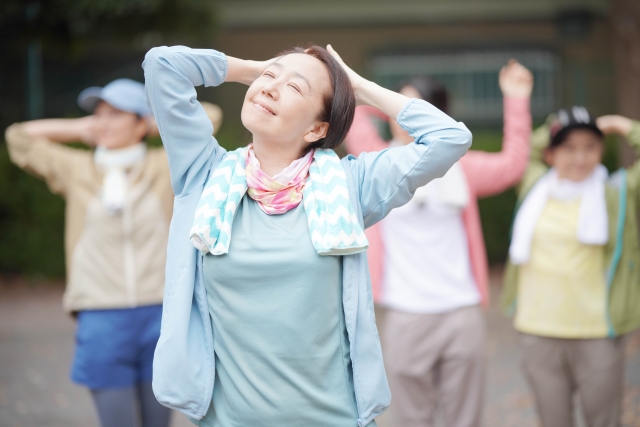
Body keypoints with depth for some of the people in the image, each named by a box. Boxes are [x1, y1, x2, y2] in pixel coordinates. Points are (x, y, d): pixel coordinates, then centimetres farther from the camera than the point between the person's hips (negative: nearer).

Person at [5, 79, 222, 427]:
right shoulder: (77, 170, 10)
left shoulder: (165, 167, 7)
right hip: (102, 319, 0)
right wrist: (81, 129, 16)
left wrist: (151, 124, 15)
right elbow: (20, 137, 18)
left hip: (159, 316, 0)